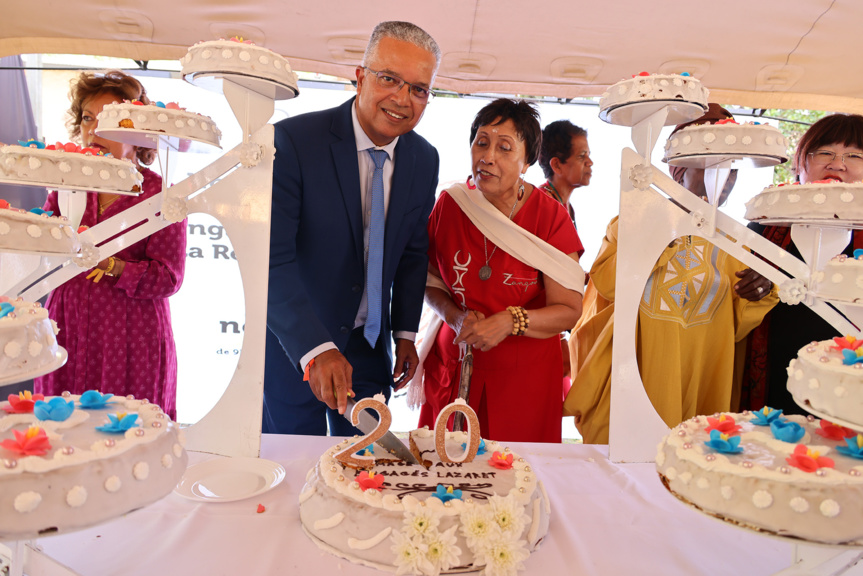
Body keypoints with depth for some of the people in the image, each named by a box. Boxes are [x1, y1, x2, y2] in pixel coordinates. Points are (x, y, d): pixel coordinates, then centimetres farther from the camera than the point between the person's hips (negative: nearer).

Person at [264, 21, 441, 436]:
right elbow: (270, 259, -25)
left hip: (370, 343, 4)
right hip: (292, 341, -3)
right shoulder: (293, 140, -19)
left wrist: (405, 332, 5)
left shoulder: (424, 160, -3)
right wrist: (315, 349, -34)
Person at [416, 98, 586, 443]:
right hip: (453, 366, 2)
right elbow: (430, 280, 8)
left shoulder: (551, 217, -9)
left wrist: (511, 321, -23)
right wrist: (454, 317, -10)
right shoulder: (449, 203, -3)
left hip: (524, 375, -2)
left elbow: (569, 310, -8)